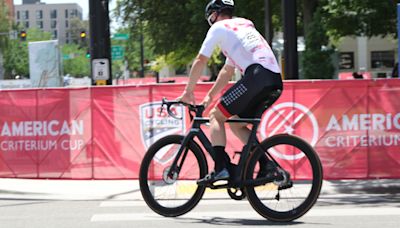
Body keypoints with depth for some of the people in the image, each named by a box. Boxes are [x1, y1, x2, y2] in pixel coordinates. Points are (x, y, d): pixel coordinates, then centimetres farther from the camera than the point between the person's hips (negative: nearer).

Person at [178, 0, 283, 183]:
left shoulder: (219, 27, 10)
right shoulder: (244, 25, 34)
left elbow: (200, 61, 8)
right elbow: (227, 71, 38)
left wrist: (188, 91, 18)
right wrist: (210, 95, 40)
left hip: (257, 76, -8)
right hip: (276, 81, 8)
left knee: (216, 115, 2)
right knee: (236, 124, 20)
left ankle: (221, 168, -13)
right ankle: (267, 165, 10)